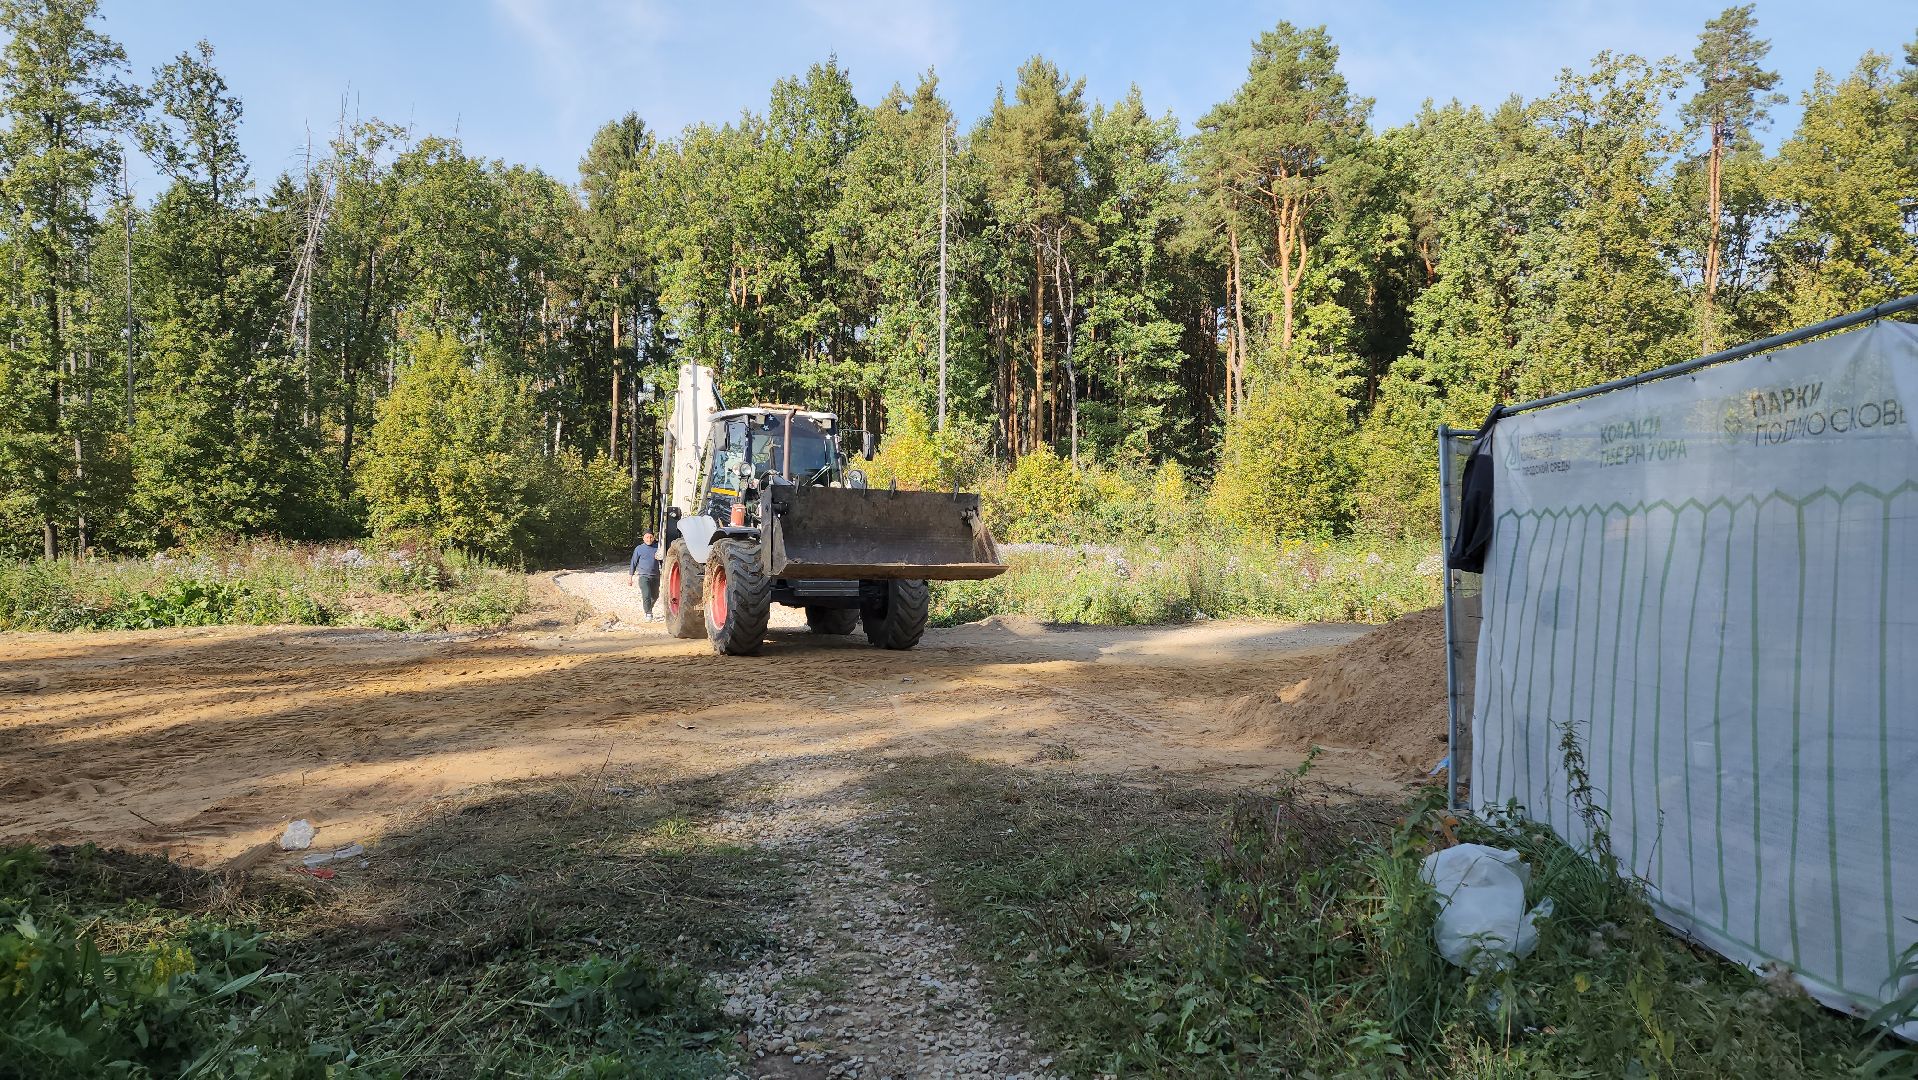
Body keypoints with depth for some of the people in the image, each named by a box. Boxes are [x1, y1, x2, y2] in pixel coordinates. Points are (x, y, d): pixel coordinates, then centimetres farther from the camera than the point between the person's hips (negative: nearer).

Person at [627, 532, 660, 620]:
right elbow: (633, 563, 4)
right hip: (643, 576, -4)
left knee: (655, 596, 15)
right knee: (646, 596, -14)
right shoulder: (639, 549, 1)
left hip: (655, 576, 4)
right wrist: (630, 577, 3)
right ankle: (648, 614, -5)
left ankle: (649, 609, 39)